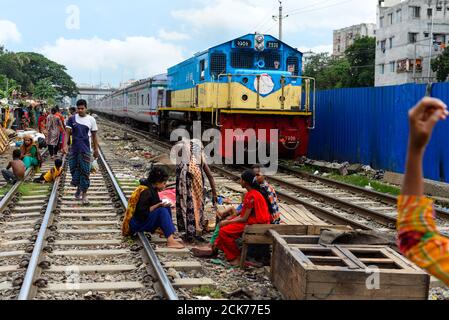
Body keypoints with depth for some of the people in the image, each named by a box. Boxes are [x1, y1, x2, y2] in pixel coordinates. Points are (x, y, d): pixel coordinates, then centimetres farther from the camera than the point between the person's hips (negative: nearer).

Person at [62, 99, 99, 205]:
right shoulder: (72, 119, 1)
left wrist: (96, 150, 7)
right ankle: (78, 188, 32)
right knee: (74, 169, 8)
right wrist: (65, 145, -18)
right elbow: (67, 133, -3)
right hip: (74, 149, 2)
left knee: (85, 172, -3)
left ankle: (84, 194, 5)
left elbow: (94, 136, 6)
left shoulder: (91, 120, 0)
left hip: (86, 150, -2)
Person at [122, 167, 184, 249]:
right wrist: (158, 205, -22)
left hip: (146, 219, 10)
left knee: (166, 208, 2)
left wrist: (161, 204, -2)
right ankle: (170, 241, -35)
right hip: (137, 224, -10)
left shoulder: (152, 189, 7)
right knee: (162, 211, -27)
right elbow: (142, 212, -25)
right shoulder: (146, 192, -21)